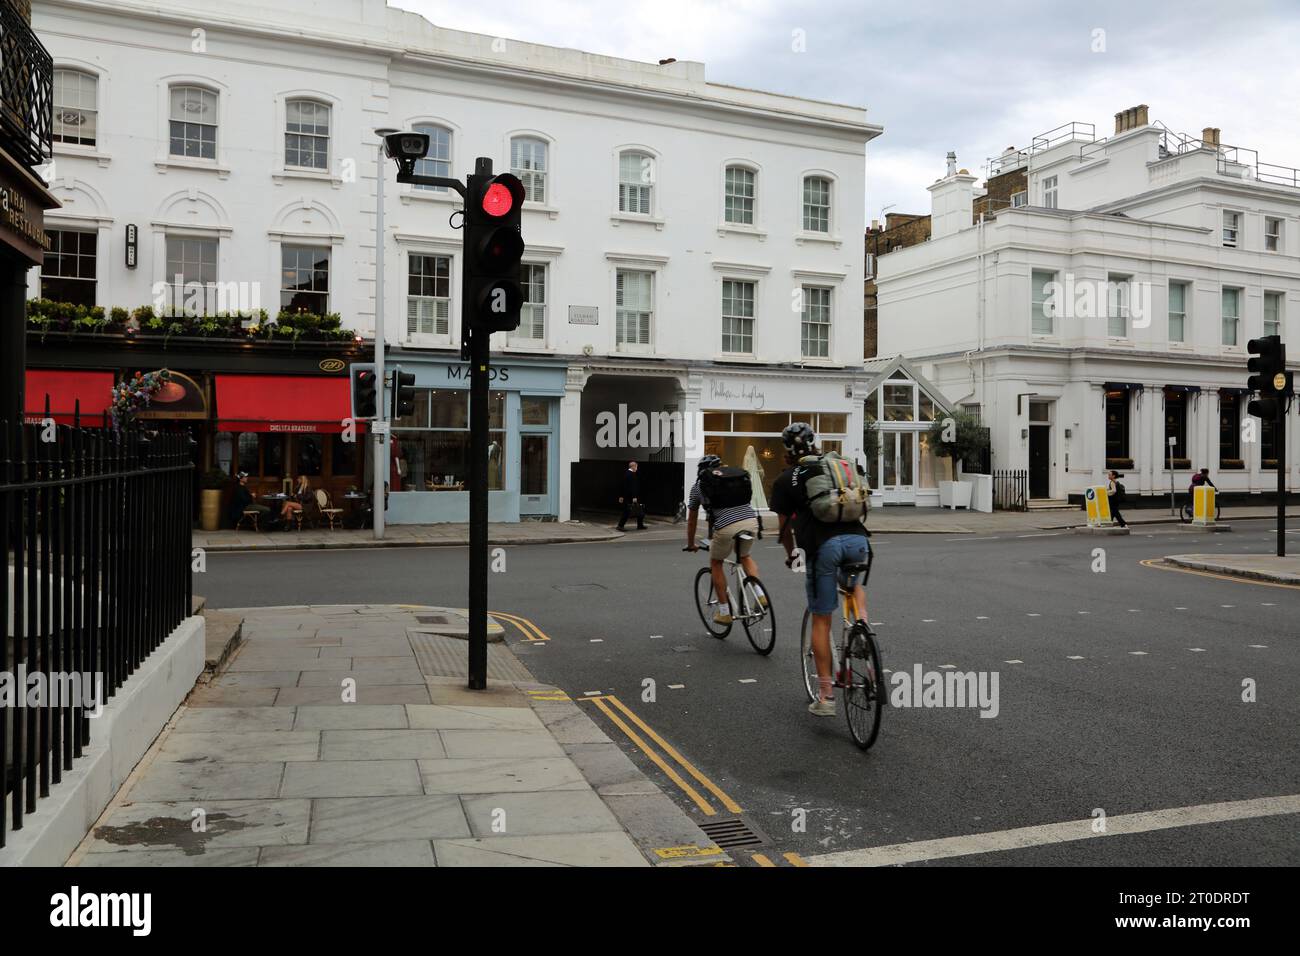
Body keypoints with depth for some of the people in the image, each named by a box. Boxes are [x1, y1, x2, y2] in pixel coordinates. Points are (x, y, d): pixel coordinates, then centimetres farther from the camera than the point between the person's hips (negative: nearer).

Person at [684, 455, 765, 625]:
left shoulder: (698, 486, 22)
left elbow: (692, 520, 31)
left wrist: (690, 545, 45)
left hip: (726, 526, -3)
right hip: (751, 520, 3)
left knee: (716, 563, 22)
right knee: (745, 556, 31)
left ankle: (724, 612, 22)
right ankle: (761, 595, 12)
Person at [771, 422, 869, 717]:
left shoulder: (785, 479, 13)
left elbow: (785, 526, 17)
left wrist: (790, 555, 36)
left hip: (823, 545, -3)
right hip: (857, 537, 3)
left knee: (821, 621, 9)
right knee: (854, 581, 37)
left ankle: (826, 696, 11)